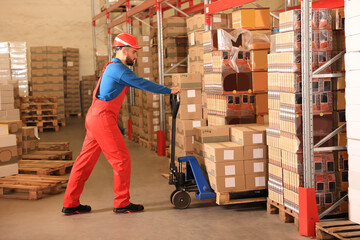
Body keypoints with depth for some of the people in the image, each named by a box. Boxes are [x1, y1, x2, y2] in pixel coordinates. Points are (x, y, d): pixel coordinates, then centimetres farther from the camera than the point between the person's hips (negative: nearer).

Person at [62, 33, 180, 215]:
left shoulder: (113, 67, 21)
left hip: (94, 118, 10)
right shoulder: (118, 68, -11)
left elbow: (137, 84, 28)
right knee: (121, 159, -3)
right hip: (102, 118, -10)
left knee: (86, 160, 10)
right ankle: (122, 204, 5)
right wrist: (169, 91, 0)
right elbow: (142, 84, -10)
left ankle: (70, 204, 14)